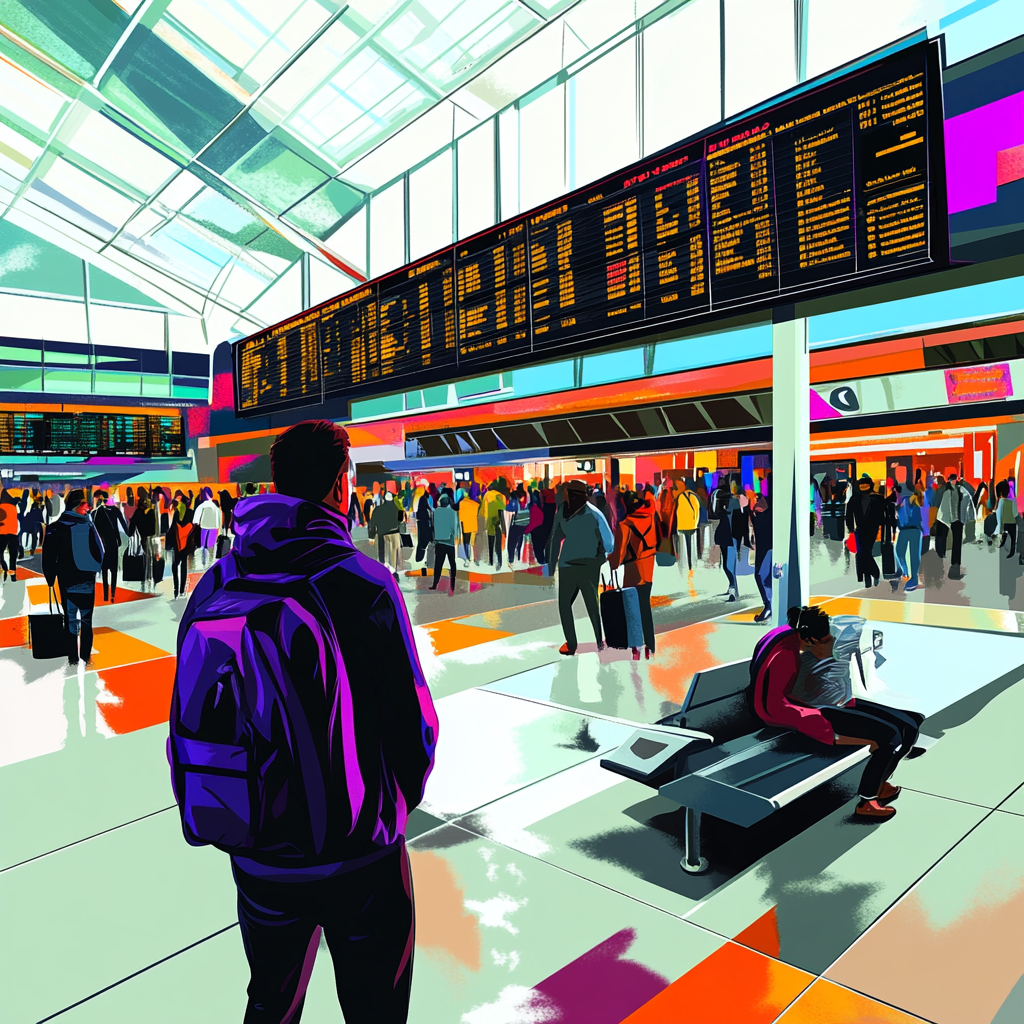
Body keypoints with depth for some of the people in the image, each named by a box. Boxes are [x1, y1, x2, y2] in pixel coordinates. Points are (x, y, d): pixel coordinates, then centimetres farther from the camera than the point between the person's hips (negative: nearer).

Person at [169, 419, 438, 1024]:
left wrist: (242, 820, 15)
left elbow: (192, 722, 2)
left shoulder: (215, 588, -6)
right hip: (358, 858, -4)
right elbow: (414, 724, -15)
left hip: (258, 858, 4)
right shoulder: (363, 583, -20)